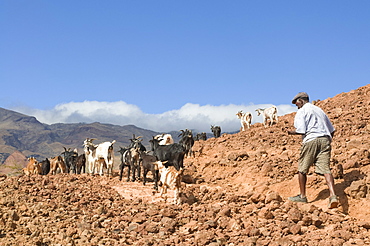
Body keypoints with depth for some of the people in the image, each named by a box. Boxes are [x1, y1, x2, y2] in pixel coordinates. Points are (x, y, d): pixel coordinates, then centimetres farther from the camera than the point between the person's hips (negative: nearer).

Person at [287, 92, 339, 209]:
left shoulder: (301, 112, 5)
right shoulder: (319, 110, 25)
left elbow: (301, 131, -9)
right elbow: (332, 130, 23)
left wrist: (292, 133, 8)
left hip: (311, 140, -5)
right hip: (325, 139, 5)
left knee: (302, 169, 10)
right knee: (325, 169, -6)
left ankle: (302, 196, 18)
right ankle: (333, 195, -24)